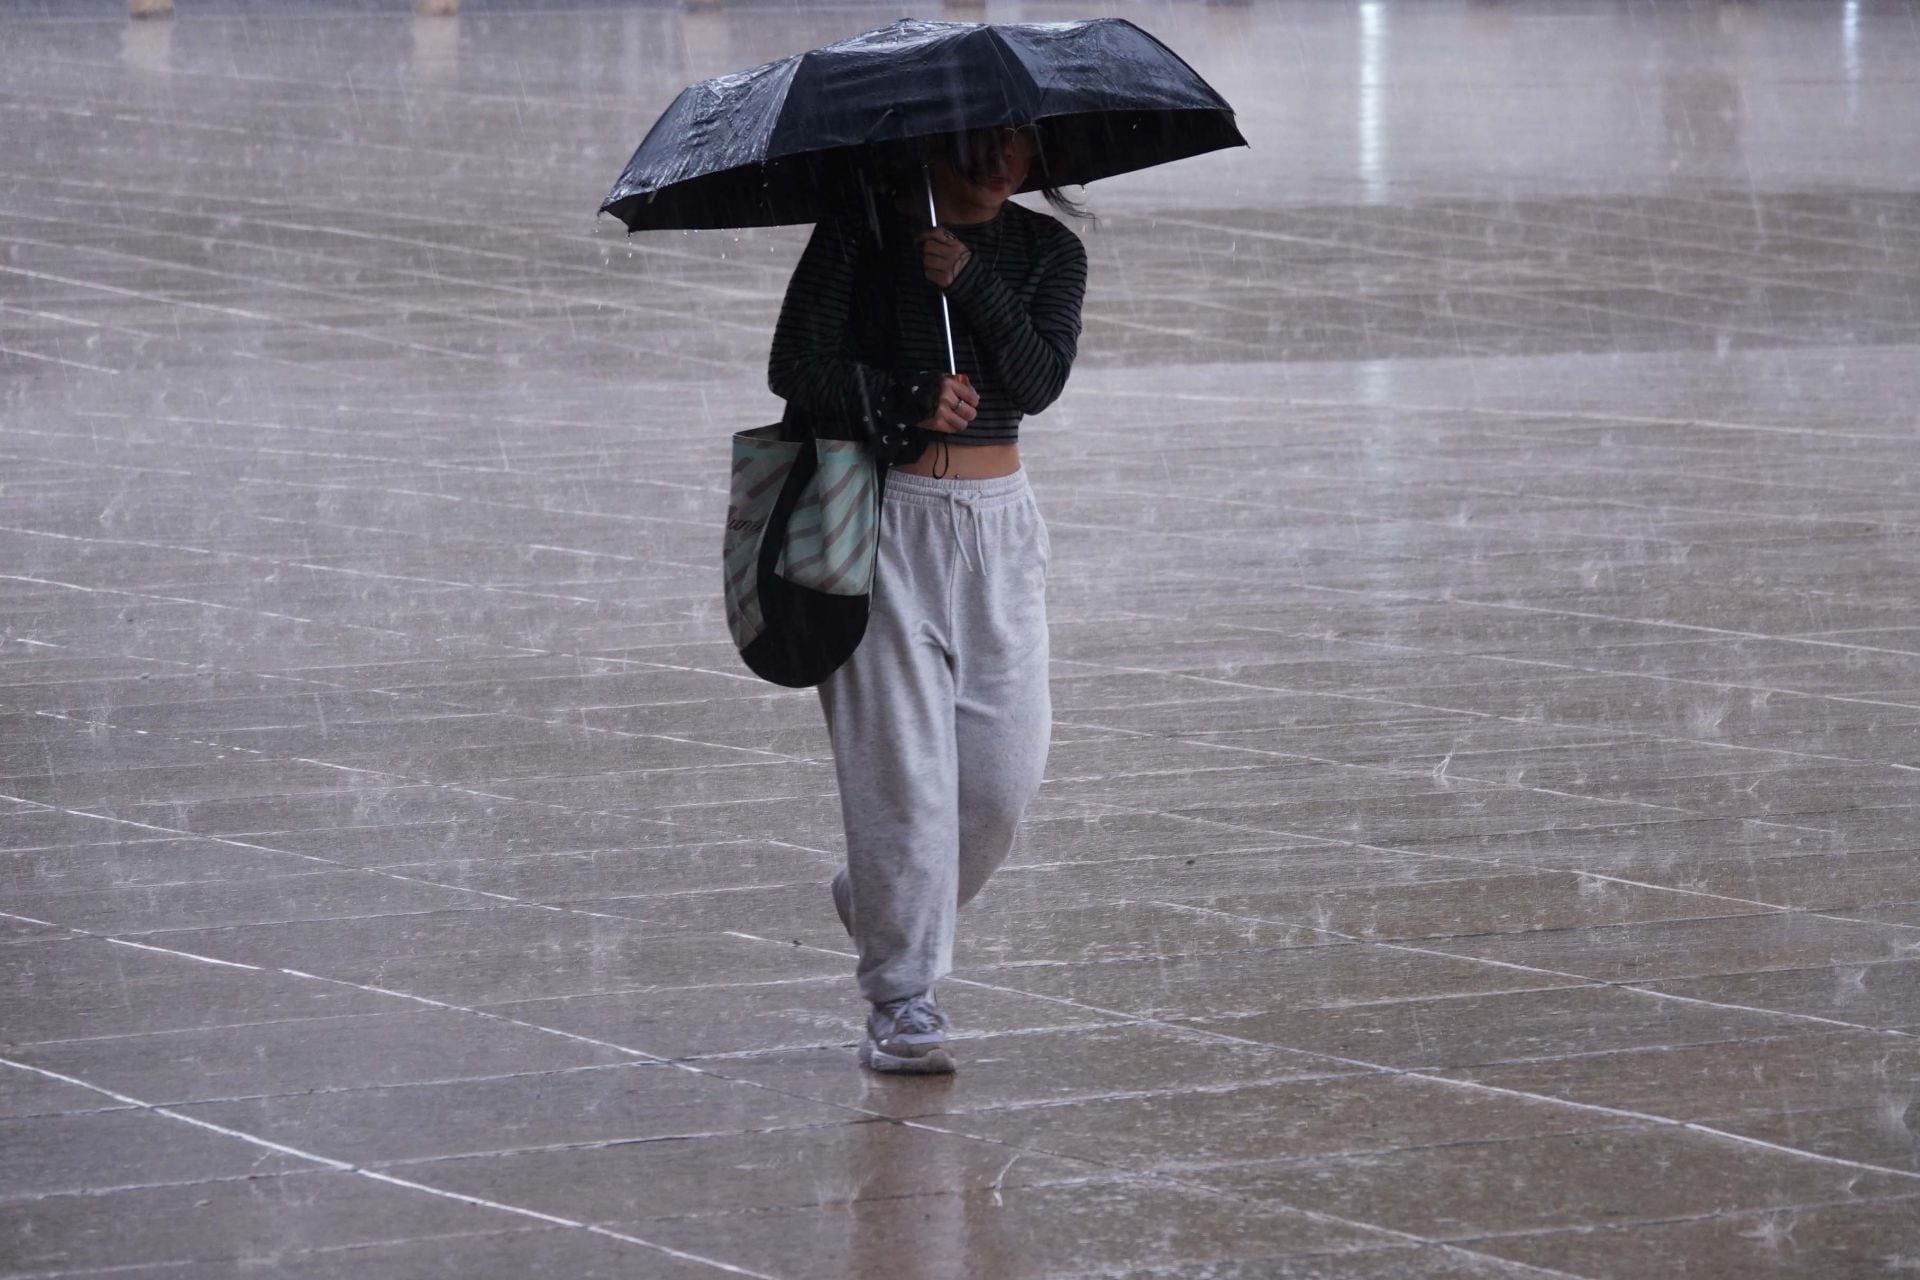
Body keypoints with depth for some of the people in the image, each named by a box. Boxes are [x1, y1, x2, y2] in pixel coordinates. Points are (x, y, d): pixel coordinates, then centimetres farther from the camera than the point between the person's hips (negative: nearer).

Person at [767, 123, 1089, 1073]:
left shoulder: (1047, 253, 8)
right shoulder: (863, 229, -1)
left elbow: (1039, 380, -8)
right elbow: (797, 367, -7)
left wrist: (968, 284, -20)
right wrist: (906, 402, -20)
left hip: (997, 526, 4)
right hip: (884, 519, -4)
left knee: (1004, 766, 1)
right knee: (901, 761, -8)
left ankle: (876, 900, 29)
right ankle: (904, 1001, -2)